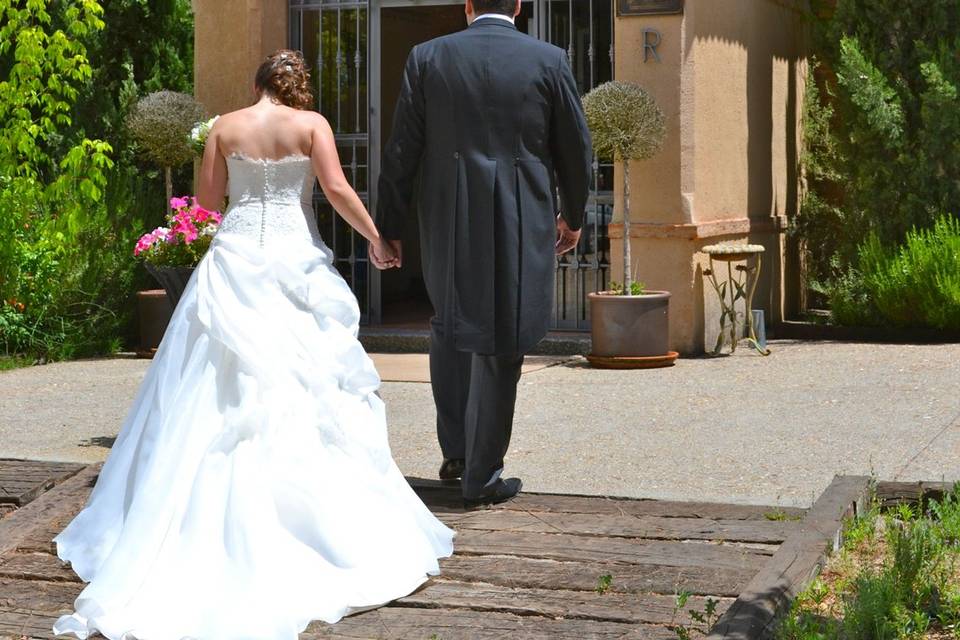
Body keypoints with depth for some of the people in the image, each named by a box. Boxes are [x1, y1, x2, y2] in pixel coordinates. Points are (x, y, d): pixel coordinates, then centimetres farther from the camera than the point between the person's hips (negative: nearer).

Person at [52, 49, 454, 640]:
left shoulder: (226, 127, 6)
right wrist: (377, 239, 1)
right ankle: (325, 515, 4)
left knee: (221, 391, 5)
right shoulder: (311, 124, 0)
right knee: (307, 384, 3)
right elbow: (337, 189, -8)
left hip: (235, 259, 2)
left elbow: (207, 198, 8)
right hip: (295, 259, -1)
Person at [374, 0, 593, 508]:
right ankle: (481, 476, 10)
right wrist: (572, 217, 21)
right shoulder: (548, 61, -1)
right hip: (521, 227, -1)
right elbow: (576, 150, 5)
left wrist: (387, 226, 9)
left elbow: (401, 152, 1)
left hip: (448, 223, 1)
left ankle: (455, 450, 22)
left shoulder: (427, 58, 0)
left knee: (449, 326, 23)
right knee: (499, 345, 6)